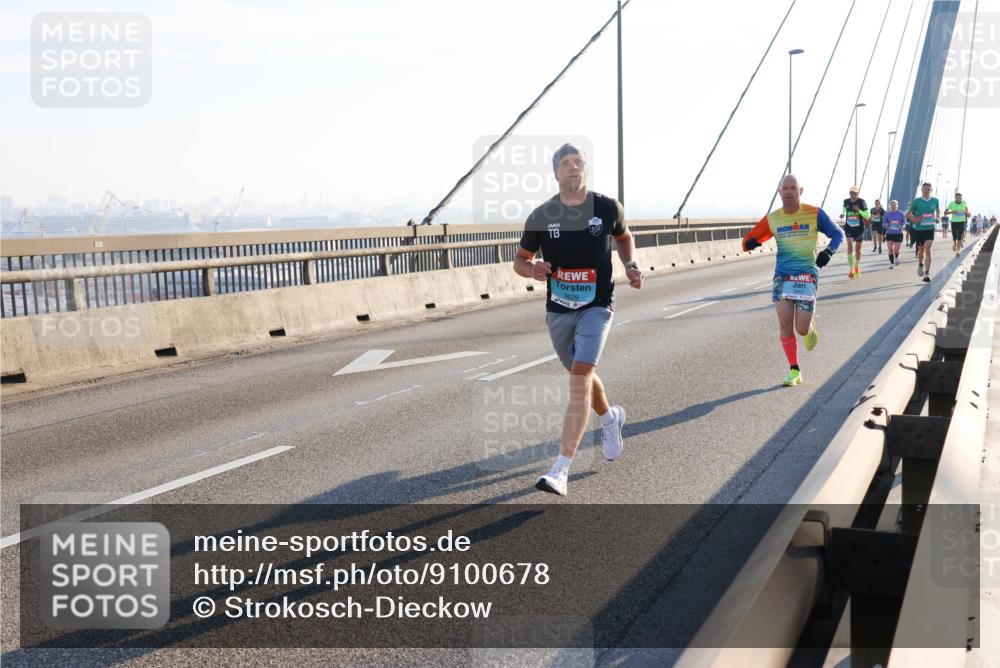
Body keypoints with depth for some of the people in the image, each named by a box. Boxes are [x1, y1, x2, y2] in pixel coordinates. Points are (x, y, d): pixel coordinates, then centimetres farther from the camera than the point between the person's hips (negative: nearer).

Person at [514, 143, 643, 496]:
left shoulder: (608, 208, -3)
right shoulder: (541, 216, -3)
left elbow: (624, 238, 18)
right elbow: (520, 259, 7)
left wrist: (631, 265, 0)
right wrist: (531, 269, -16)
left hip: (596, 307, -3)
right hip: (558, 310, 3)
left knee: (580, 379, -19)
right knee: (581, 376, 19)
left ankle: (561, 470, -21)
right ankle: (610, 418, 53)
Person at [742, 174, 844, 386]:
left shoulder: (814, 214, -2)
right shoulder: (772, 219, 4)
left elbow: (838, 234, 6)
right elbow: (748, 240, 7)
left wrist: (828, 251, -14)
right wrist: (751, 243, -18)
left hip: (807, 275, -2)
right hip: (782, 275, 2)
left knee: (802, 329, -8)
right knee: (785, 321, -13)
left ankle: (810, 327, 33)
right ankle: (794, 371, 2)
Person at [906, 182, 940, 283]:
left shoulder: (935, 201, 3)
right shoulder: (916, 201, -5)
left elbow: (938, 210, 23)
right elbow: (908, 214, -2)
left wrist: (937, 218, 5)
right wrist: (915, 219, -18)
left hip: (930, 228, 0)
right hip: (919, 229, 0)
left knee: (928, 250, -14)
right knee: (921, 250, 13)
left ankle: (927, 274, -17)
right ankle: (920, 264, 46)